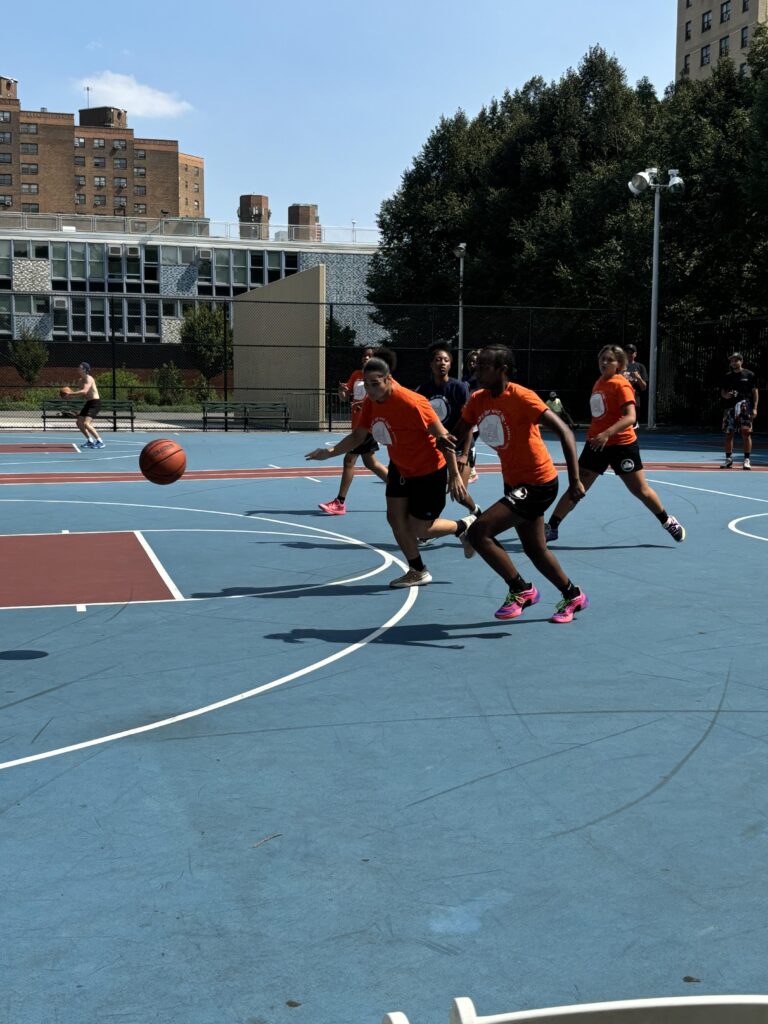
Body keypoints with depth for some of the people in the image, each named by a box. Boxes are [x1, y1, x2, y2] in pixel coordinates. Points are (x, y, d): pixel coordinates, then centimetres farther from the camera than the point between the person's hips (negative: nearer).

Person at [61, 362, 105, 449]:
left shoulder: (89, 379, -16)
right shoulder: (81, 380, 13)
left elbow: (84, 391, -31)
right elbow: (80, 394, 17)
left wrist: (70, 394, -27)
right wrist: (70, 395, -2)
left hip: (95, 402, -10)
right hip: (88, 402, 10)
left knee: (86, 423, -22)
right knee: (79, 422, 12)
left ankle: (100, 442, -17)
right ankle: (90, 441, 22)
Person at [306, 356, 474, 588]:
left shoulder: (411, 402, -31)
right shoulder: (371, 402, -8)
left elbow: (443, 436, -25)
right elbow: (358, 436, 2)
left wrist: (455, 475, -25)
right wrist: (330, 452, -13)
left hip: (429, 470, -7)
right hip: (400, 467, 7)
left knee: (419, 529, -1)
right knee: (395, 517, 2)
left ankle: (465, 526, 27)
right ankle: (417, 572, 20)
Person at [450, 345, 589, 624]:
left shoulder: (521, 398, -21)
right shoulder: (478, 400, 1)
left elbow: (564, 432, -24)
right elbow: (456, 437, 10)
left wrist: (574, 479, -29)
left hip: (537, 484, -8)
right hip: (515, 484, 8)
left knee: (478, 532, -17)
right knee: (535, 550, 19)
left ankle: (521, 590, -1)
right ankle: (573, 597, 39)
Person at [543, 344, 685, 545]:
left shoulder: (621, 384, -13)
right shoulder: (599, 383, 9)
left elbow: (630, 417, -25)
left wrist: (607, 434, -36)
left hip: (622, 444, -6)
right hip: (596, 443, 6)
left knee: (640, 490, 5)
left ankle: (668, 522, 26)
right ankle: (551, 527, 4)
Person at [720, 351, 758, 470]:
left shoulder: (749, 375, 5)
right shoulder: (727, 376, 14)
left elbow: (755, 392, 4)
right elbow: (722, 391, 17)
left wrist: (755, 408, -5)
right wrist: (725, 395, -7)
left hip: (745, 407, -4)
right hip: (730, 407, 4)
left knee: (746, 432, -10)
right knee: (728, 433, 4)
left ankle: (747, 460, -7)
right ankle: (728, 459, 13)